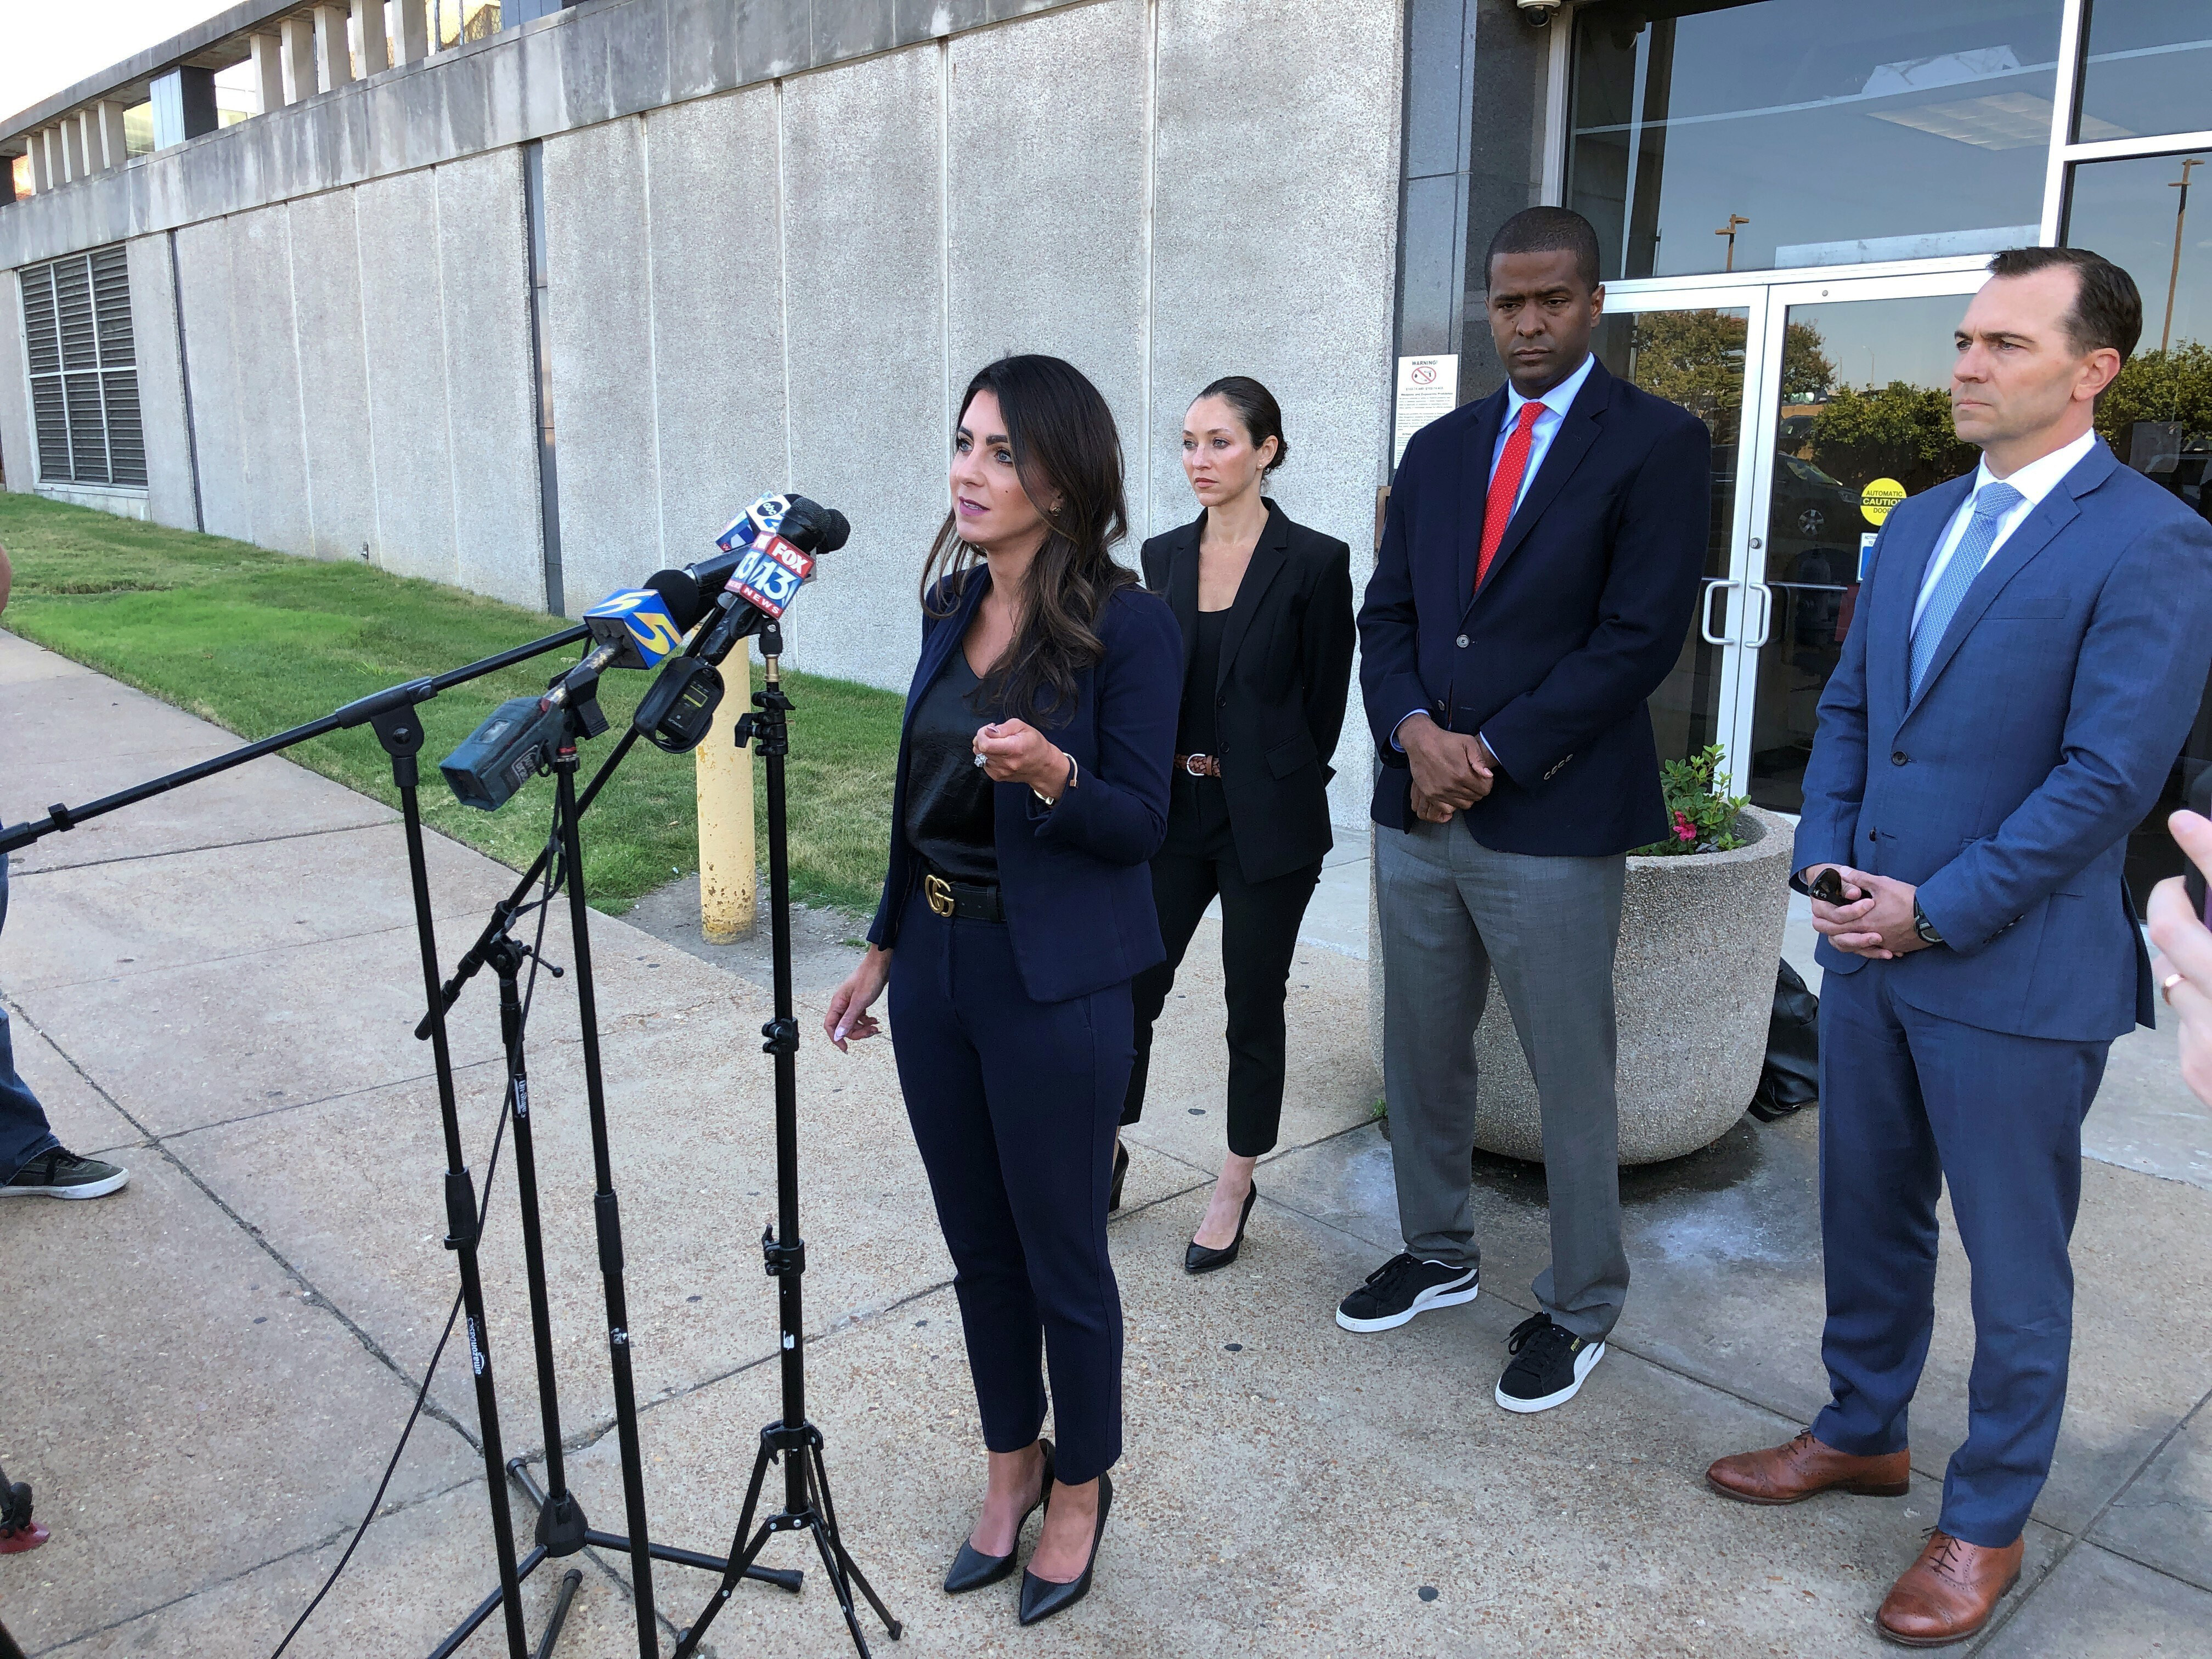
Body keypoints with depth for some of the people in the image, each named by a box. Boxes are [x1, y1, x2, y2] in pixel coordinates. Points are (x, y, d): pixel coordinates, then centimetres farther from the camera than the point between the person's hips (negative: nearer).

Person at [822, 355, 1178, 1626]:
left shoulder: (1128, 626, -15)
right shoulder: (954, 606, 6)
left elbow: (1140, 824, -13)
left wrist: (1053, 776, -33)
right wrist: (886, 947, 16)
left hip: (1054, 985, -6)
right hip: (938, 962, 7)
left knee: (1061, 1256, 9)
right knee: (977, 1242, 18)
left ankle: (1081, 1486, 34)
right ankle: (1012, 1464, 39)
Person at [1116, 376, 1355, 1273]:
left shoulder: (1314, 562, -8)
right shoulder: (1163, 557, 6)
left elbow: (1326, 700, -3)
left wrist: (1275, 785, 3)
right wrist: (1165, 766, 7)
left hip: (1266, 822, -4)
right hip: (1171, 811, 4)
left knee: (1254, 1005, 8)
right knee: (1131, 987, 6)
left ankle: (1234, 1190, 25)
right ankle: (1108, 1150, 28)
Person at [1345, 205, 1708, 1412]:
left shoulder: (1657, 443, -4)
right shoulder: (1438, 449, 14)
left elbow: (1641, 634, -12)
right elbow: (1388, 613, 11)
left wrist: (1491, 754, -14)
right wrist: (1417, 732, -9)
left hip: (1554, 819, -5)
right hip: (1417, 811, 6)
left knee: (1571, 1078, 6)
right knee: (1419, 1055, 15)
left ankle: (1579, 1306, 24)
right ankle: (1437, 1254, 35)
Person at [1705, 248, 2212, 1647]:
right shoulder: (1917, 525, 10)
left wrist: (1935, 910, -16)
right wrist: (1824, 866, -1)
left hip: (2016, 974, -6)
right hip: (1871, 951, 7)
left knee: (2015, 1264, 10)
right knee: (1868, 1216, 20)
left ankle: (1989, 1522, 29)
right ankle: (1864, 1433, 41)